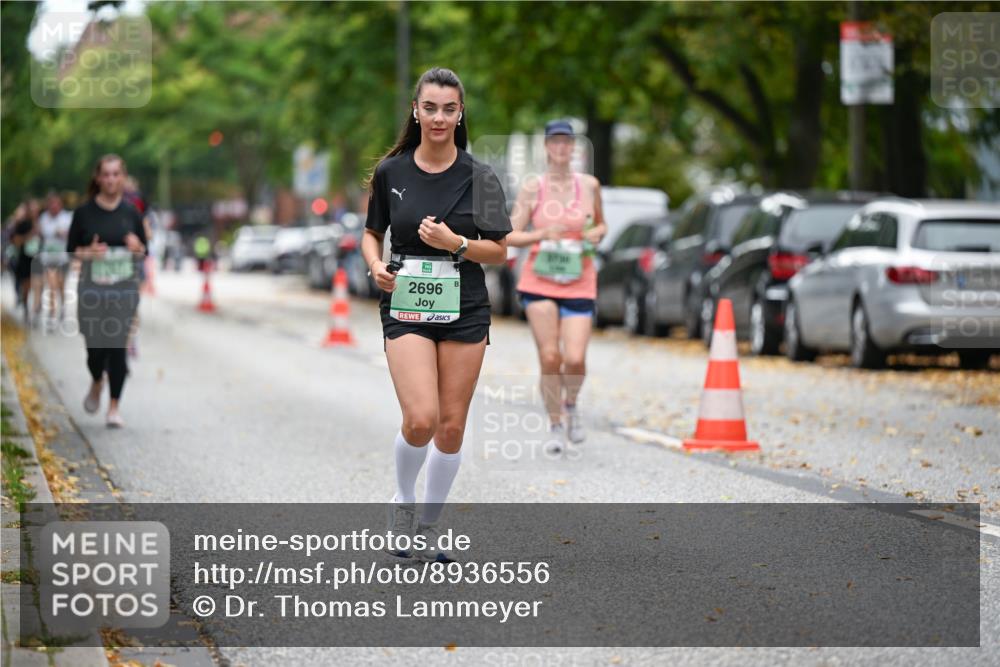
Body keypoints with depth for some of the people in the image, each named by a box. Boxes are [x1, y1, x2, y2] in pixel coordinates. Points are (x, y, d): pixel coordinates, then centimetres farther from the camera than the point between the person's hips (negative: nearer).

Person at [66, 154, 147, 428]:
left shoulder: (131, 213, 4)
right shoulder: (84, 213, 0)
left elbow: (144, 253, 10)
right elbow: (70, 250, 5)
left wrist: (137, 247, -13)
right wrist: (88, 252, -15)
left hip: (125, 290, 0)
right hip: (92, 289, 0)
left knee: (118, 347, -5)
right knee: (96, 347, 0)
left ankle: (114, 406, 4)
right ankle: (96, 383, 35)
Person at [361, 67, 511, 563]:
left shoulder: (479, 178, -1)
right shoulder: (390, 172, 2)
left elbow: (499, 251, 2)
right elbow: (372, 231, 15)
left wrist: (456, 243, -15)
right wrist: (376, 266, -6)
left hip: (463, 308, 1)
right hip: (405, 306, -1)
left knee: (452, 426, 3)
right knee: (420, 419, -17)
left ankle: (428, 527, 20)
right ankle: (403, 500, 11)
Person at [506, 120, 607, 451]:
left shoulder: (589, 185, 6)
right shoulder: (532, 188, 1)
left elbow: (601, 225, 21)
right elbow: (510, 235, 1)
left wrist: (596, 233, -2)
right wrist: (542, 235, -16)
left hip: (579, 283, 1)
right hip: (539, 281, -1)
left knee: (575, 359, -11)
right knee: (549, 357, -7)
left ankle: (571, 404, 21)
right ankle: (556, 424, 12)